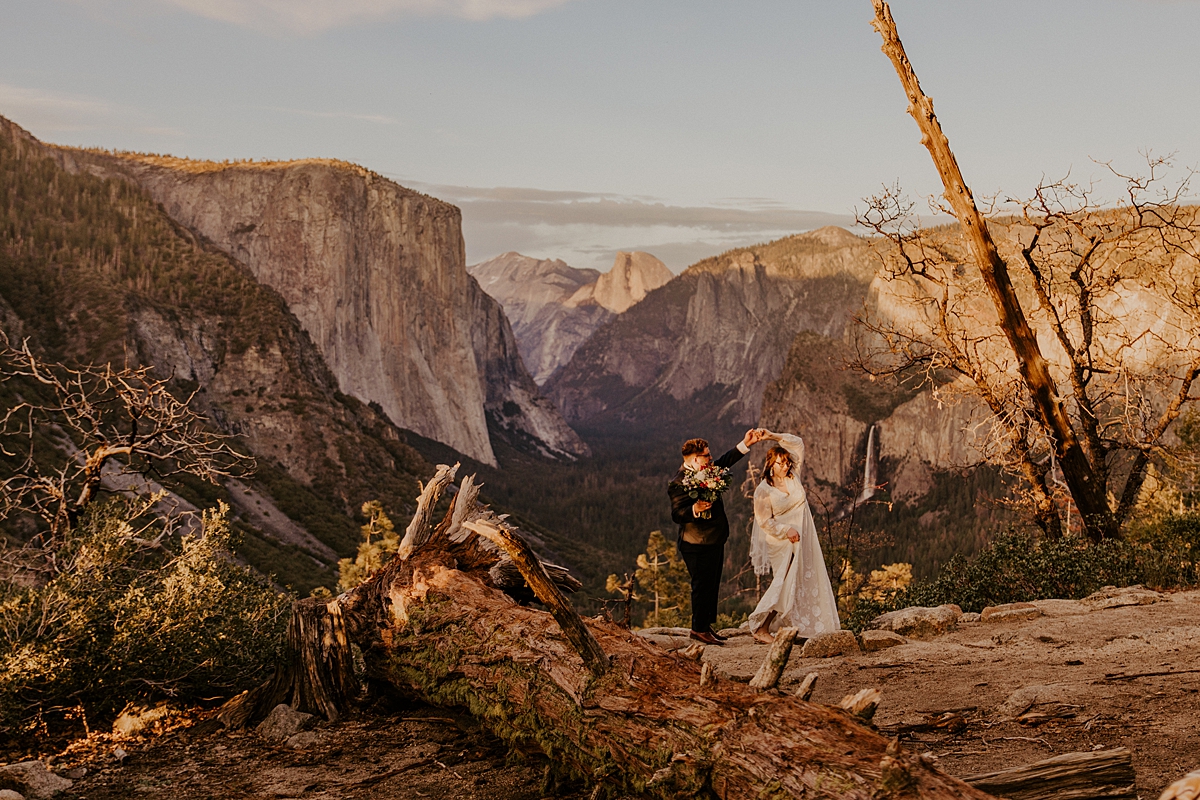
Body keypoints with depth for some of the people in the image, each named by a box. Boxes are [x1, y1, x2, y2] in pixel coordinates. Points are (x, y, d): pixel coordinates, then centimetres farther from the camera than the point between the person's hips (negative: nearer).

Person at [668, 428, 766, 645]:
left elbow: (725, 461, 22)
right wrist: (695, 509, -40)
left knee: (712, 586, 16)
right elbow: (677, 515, -23)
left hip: (714, 541, 10)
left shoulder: (706, 472, 9)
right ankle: (699, 629, 12)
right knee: (703, 586, -1)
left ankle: (706, 625, 27)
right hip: (698, 545, -10)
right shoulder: (678, 483, -19)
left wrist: (745, 444, 16)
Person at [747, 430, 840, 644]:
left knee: (810, 582, 8)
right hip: (783, 544, -7)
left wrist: (773, 436, -2)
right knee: (785, 585, -7)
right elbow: (764, 521, -10)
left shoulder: (793, 477, 2)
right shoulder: (763, 491, -12)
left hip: (805, 538, 7)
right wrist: (786, 530, -19)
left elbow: (798, 444, 7)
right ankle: (761, 628, 1)